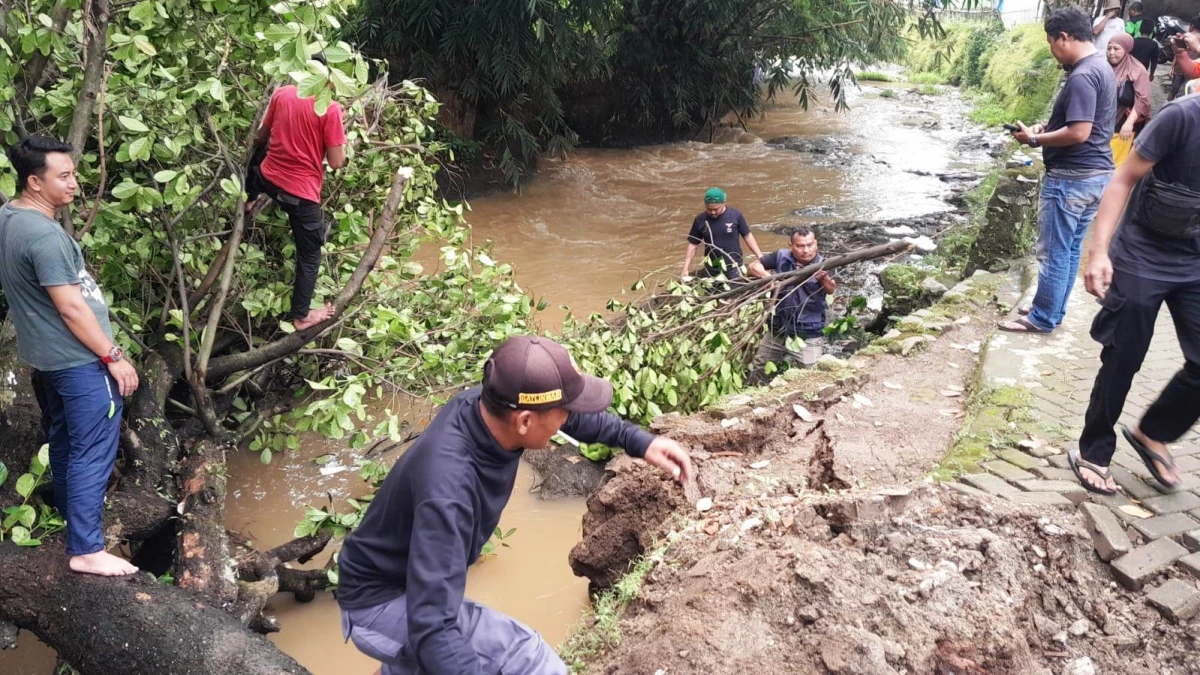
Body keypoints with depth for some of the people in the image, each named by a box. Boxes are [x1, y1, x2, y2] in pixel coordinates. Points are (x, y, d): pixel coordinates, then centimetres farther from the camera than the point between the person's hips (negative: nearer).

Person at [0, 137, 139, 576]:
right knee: (92, 452, -3)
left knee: (62, 438, 25)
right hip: (79, 360, -10)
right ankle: (85, 550, 2)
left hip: (45, 355, 10)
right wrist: (113, 356, -17)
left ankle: (69, 510, 44)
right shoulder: (44, 235, -26)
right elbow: (71, 308, -25)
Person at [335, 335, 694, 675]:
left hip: (402, 580, 9)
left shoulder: (486, 404, -18)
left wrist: (639, 441, 1)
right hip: (380, 602, -8)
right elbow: (433, 630, -45)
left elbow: (572, 415, 5)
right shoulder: (447, 488, -41)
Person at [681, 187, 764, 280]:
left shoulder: (736, 215, -8)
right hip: (711, 269, 1)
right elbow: (692, 244, 2)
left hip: (734, 266, -1)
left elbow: (748, 236, 1)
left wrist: (761, 258, -1)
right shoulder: (700, 220, -4)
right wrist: (685, 270, -3)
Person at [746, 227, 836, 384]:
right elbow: (754, 266, 2)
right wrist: (769, 277, -19)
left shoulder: (821, 265, -13)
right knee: (758, 370, 22)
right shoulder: (781, 256, -5)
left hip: (808, 336, -4)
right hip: (777, 331, 4)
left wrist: (824, 278, -53)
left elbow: (831, 289, -29)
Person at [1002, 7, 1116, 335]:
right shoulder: (1101, 67, 12)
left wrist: (1034, 139, -14)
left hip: (1071, 178, -10)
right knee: (1070, 249, 16)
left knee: (1053, 252, 0)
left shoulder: (1082, 76, -20)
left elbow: (1078, 133, -25)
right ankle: (1052, 310, 26)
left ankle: (1043, 318, 9)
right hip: (1095, 173, 10)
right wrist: (1047, 127, 10)